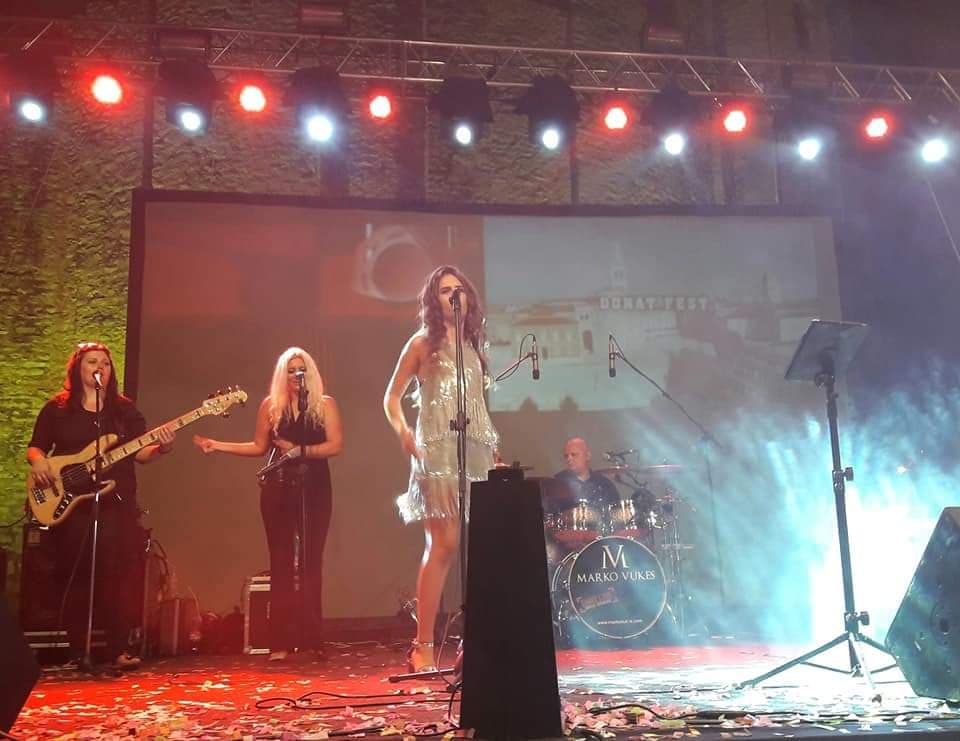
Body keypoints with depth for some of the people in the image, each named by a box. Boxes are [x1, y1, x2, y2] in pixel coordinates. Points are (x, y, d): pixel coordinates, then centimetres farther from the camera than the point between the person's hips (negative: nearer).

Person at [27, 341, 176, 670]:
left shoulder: (125, 408, 11)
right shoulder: (56, 408, 9)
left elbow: (140, 452, 5)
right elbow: (35, 447, 9)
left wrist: (161, 448, -16)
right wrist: (39, 463, -13)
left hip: (117, 503, 0)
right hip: (68, 503, 0)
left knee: (118, 574, -8)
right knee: (74, 577, 0)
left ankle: (120, 648, -4)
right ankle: (77, 651, 9)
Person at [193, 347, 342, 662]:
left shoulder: (325, 404, 2)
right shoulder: (270, 405, 7)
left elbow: (336, 445, -7)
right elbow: (259, 446, 12)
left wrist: (299, 450, -15)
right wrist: (218, 445, 6)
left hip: (315, 490, -1)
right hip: (277, 490, 1)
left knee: (312, 562, 1)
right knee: (281, 563, 1)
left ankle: (312, 639, 5)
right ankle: (281, 642, 2)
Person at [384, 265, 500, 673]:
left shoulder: (473, 344, 21)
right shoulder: (423, 342, 6)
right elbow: (391, 397, 6)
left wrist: (494, 450, 14)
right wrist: (403, 433, -11)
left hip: (476, 450, 5)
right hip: (438, 449, -5)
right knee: (443, 544, -13)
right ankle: (422, 646, -8)